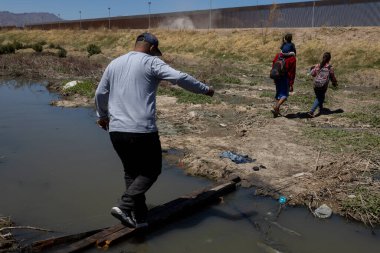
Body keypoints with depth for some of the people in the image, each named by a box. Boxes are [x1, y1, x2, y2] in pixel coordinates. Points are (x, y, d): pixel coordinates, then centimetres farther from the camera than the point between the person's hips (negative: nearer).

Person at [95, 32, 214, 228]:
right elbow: (180, 78, -11)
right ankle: (124, 206, -2)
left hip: (116, 131, 6)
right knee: (151, 170, 13)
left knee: (131, 171, 19)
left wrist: (102, 116, 34)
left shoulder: (114, 63, 16)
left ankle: (139, 217, 21)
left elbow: (100, 93, 19)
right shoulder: (151, 62, -1)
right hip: (142, 130, -6)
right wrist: (205, 89, 1)